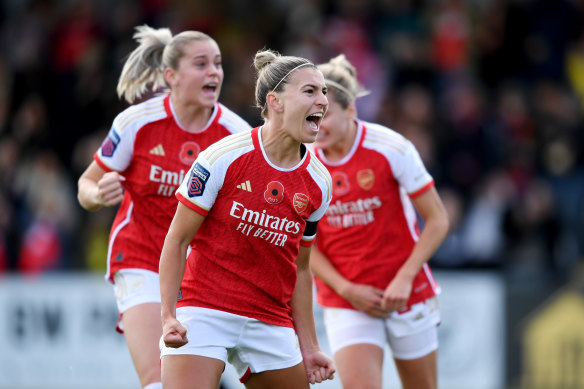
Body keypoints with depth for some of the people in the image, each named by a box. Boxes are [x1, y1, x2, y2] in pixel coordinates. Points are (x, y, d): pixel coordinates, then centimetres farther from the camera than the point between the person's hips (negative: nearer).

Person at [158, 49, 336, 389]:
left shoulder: (319, 183, 4)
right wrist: (169, 317, -14)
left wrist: (309, 347, 12)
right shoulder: (224, 158, -11)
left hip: (271, 321, 5)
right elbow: (176, 240, -6)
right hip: (203, 311, -5)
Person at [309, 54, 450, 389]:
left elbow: (438, 220, -7)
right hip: (345, 302, 1)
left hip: (407, 293, -1)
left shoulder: (392, 148, -13)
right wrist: (346, 289, -10)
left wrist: (404, 278, -16)